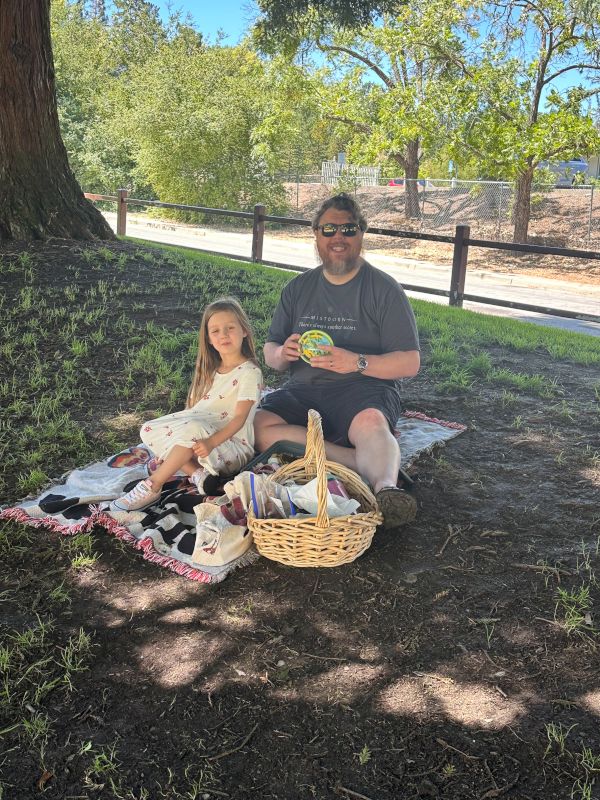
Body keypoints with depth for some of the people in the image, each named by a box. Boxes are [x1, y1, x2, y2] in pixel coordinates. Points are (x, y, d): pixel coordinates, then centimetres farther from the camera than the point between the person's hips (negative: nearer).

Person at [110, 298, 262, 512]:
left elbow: (239, 418, -18)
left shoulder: (249, 372, -9)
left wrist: (211, 442, -31)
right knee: (149, 430, -8)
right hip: (203, 434, 8)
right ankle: (198, 473, -19)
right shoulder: (211, 370, 15)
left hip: (231, 443, -8)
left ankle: (152, 487, -25)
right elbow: (192, 408, 13)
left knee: (192, 428, -36)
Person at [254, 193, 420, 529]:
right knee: (258, 425, -27)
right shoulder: (298, 288, 16)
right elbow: (270, 353, 17)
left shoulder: (385, 289, 3)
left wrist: (357, 363, -21)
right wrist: (282, 354, -9)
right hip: (304, 391, 4)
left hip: (363, 389, -4)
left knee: (371, 423, -38)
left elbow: (409, 363, -3)